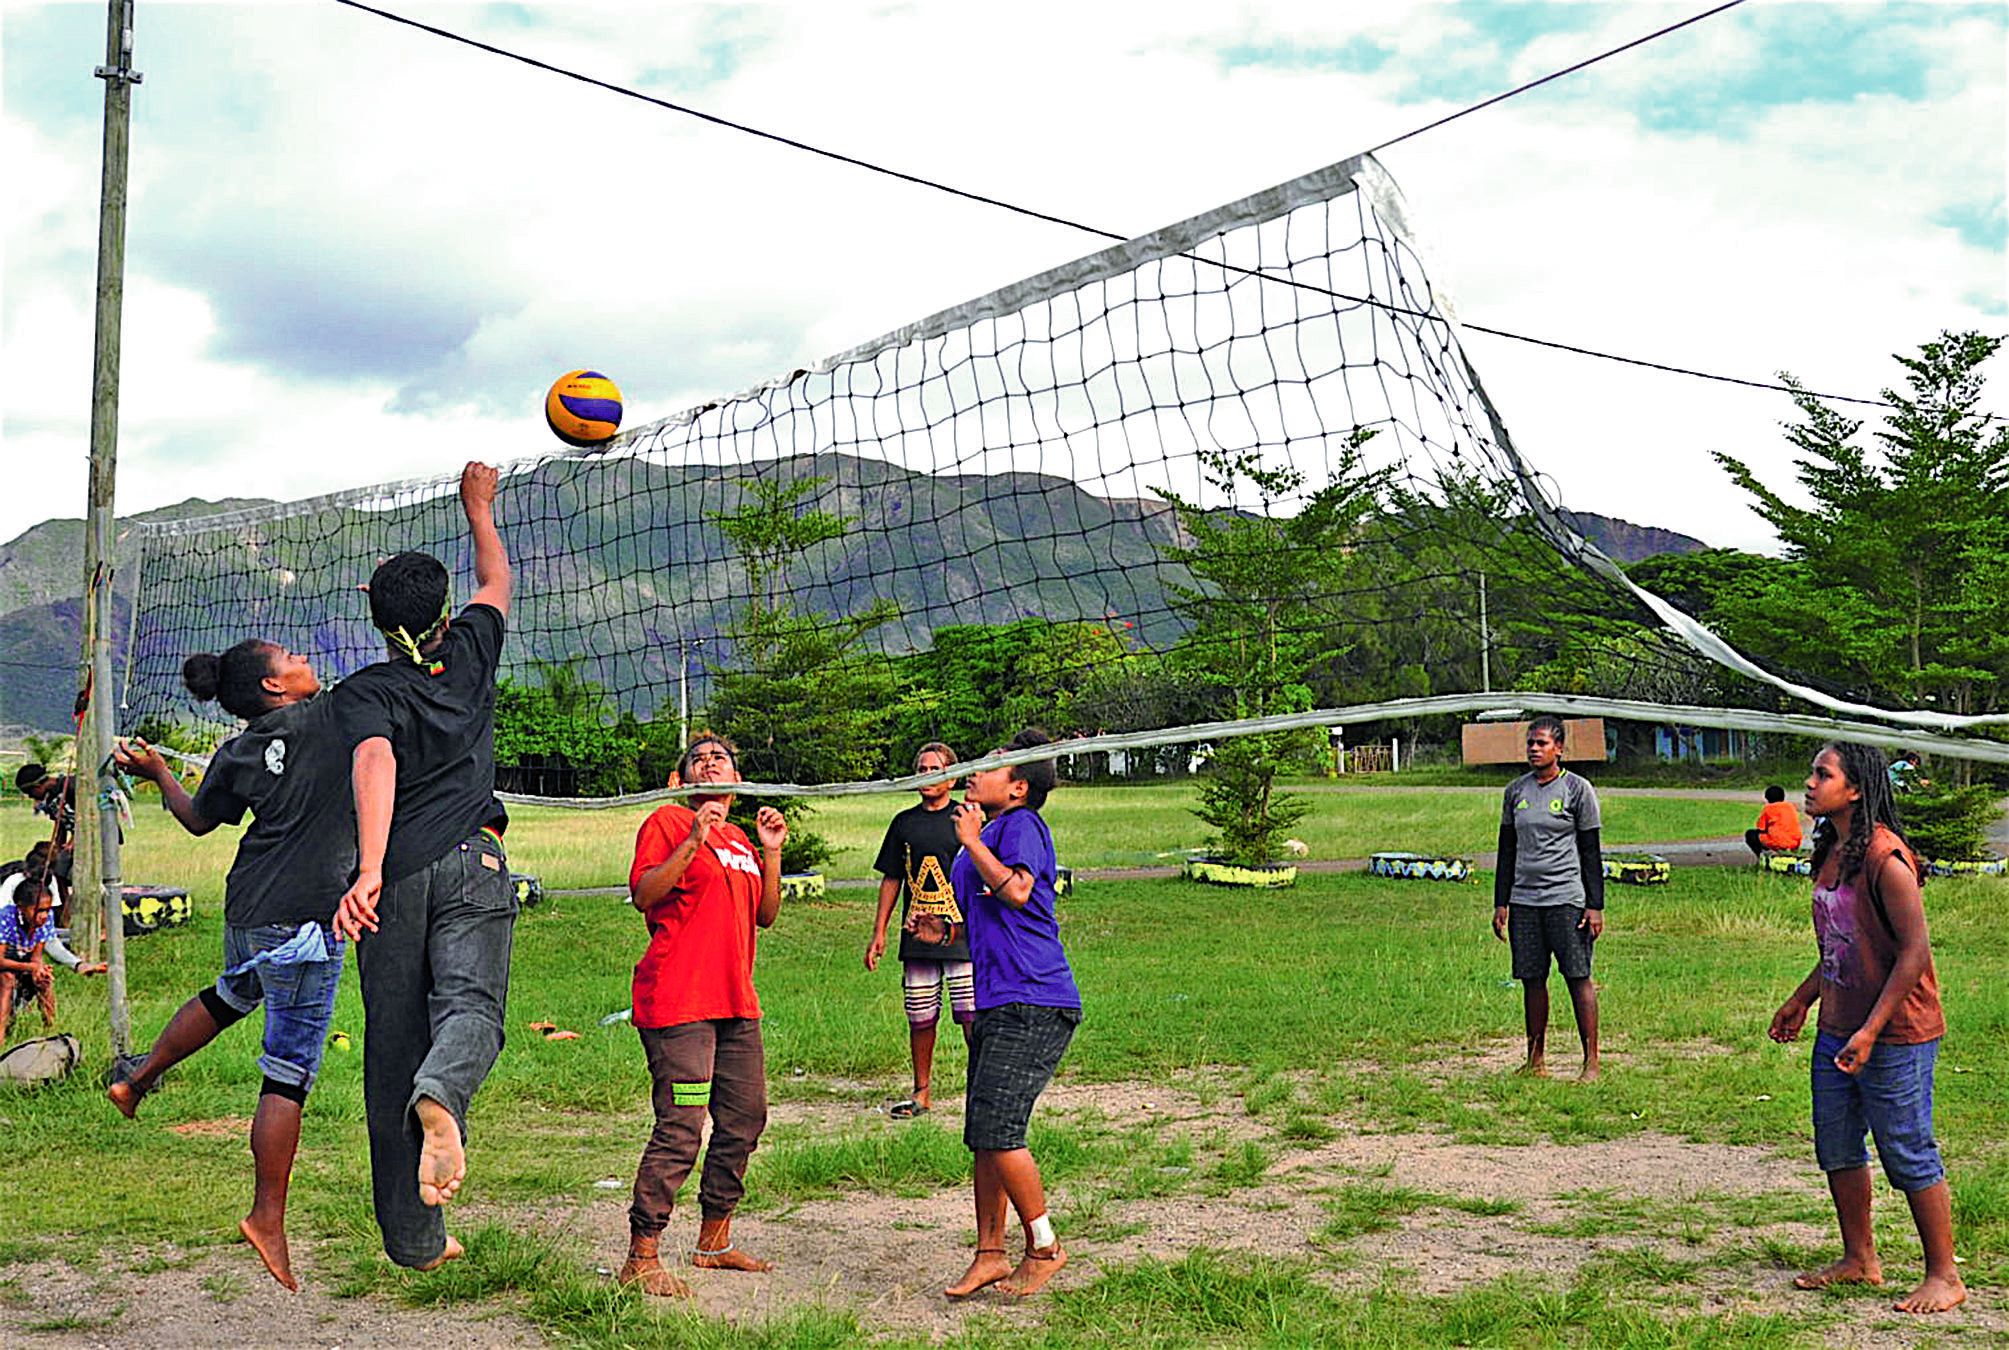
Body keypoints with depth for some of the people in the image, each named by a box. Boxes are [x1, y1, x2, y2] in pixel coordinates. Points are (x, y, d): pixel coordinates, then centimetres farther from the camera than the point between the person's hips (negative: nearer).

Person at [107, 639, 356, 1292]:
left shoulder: (236, 754, 6)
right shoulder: (340, 715, -9)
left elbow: (198, 819, 21)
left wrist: (158, 772, 36)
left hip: (246, 911, 6)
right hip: (305, 917, -6)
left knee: (231, 995, 38)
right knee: (289, 1072, -2)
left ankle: (138, 1079, 50)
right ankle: (267, 1219, 3)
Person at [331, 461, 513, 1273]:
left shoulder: (364, 693, 5)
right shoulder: (470, 656, 13)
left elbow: (375, 761, -16)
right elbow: (496, 582, 33)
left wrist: (370, 868, -27)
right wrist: (478, 509, 47)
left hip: (394, 878, 0)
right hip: (471, 867, 0)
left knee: (393, 1051, 5)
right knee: (469, 1004, -16)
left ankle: (414, 1238, 8)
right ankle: (440, 1095, -54)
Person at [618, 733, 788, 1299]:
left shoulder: (741, 840, 21)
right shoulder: (669, 822, -1)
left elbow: (765, 916, 19)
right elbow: (643, 895, -13)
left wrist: (771, 852, 8)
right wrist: (693, 842, -20)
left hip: (736, 1003, 8)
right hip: (679, 1001, -8)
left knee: (744, 1119, 11)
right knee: (680, 1129, -12)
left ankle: (714, 1241, 26)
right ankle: (641, 1258, -4)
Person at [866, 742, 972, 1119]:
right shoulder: (905, 822, 13)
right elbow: (891, 879, 16)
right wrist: (879, 932, 11)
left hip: (962, 935, -4)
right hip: (916, 939, 4)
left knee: (972, 1015, -7)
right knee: (920, 1018, 8)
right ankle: (922, 1093, 19)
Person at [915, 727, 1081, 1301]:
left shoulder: (1021, 824, -5)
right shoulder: (982, 837, 21)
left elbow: (1016, 890, -22)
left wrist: (972, 841, -11)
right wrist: (943, 931, 13)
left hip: (1033, 1005, -10)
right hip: (995, 1005, 10)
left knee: (997, 1131, -12)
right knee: (983, 1138, 9)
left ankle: (1044, 1246, 3)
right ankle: (990, 1255, 17)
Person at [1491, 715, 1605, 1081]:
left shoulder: (1577, 788, 0)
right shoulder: (1516, 790, 11)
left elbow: (1591, 852, 0)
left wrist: (1595, 906, -5)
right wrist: (1501, 903, 11)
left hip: (1566, 898, -4)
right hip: (1523, 900, 4)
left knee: (1578, 978, -4)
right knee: (1531, 980, 7)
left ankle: (1591, 1062, 0)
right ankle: (1536, 1060, 15)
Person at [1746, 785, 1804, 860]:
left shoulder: (1768, 808, 5)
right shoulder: (1792, 807, 18)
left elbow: (1761, 830, 6)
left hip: (1778, 844, -5)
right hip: (1795, 845, 5)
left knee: (1750, 834, 12)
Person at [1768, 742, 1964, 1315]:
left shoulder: (1885, 858, -20)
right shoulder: (1830, 854, 8)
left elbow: (1915, 950, -20)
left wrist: (1870, 1031, -21)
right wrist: (1801, 999, 20)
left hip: (1895, 1035, -9)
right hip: (1836, 1031, 9)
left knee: (1909, 1157, 1)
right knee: (1836, 1148, 16)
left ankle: (1944, 1277, 15)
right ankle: (1859, 1259, 31)